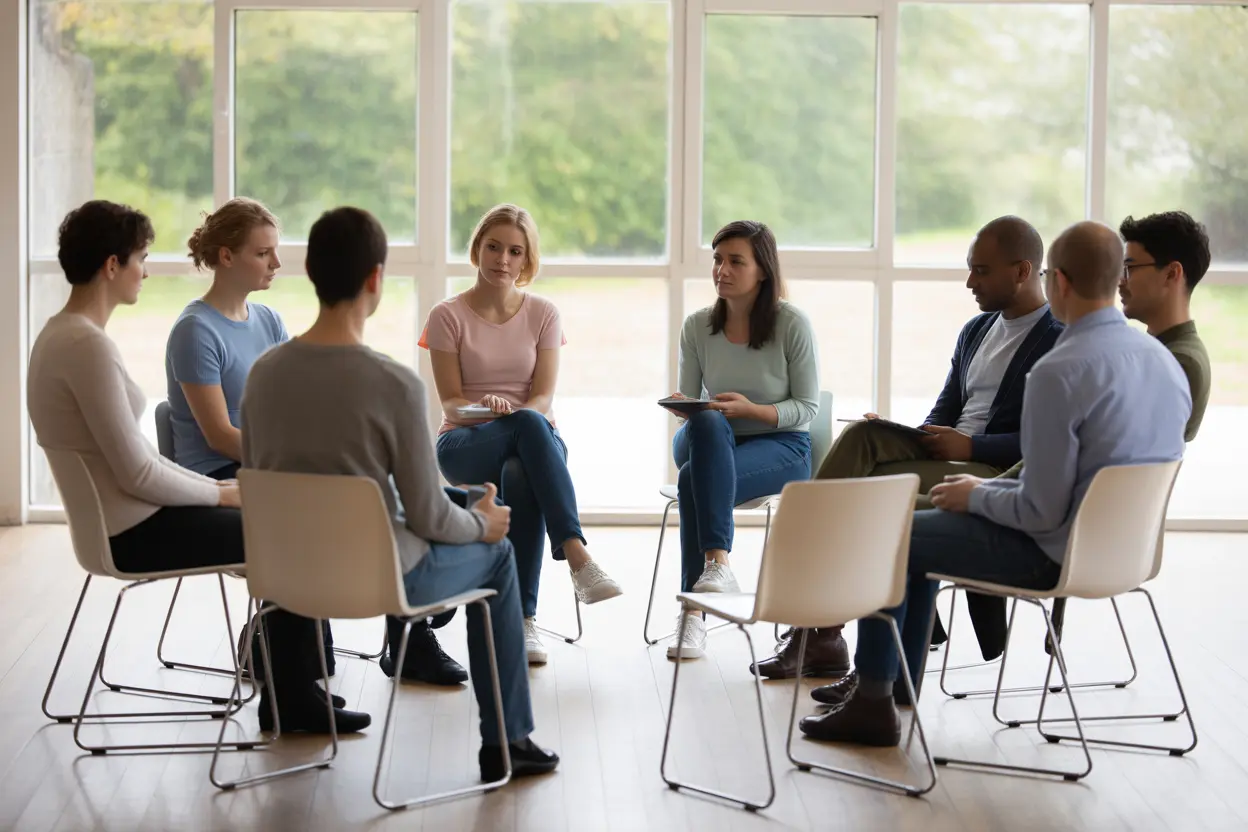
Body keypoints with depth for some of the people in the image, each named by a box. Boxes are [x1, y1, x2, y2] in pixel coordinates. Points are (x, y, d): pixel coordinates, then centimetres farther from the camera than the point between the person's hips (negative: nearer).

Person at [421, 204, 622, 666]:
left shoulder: (543, 314, 8)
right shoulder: (449, 317, 3)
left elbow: (544, 396, -1)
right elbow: (450, 402, -4)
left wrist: (519, 415, -24)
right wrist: (484, 409, -27)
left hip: (535, 438, 2)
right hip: (465, 444, -2)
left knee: (519, 477, -40)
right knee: (531, 426, -39)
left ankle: (523, 617, -38)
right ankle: (577, 558, -49)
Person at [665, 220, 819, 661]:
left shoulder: (793, 324, -10)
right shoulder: (697, 326, 0)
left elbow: (807, 407, -7)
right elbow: (689, 401, 6)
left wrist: (752, 410, -22)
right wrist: (682, 406, -19)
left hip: (781, 446, -3)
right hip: (712, 443, 3)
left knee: (694, 480, -34)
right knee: (707, 423, -36)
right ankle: (718, 564, -44)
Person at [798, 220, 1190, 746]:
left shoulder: (1058, 373, -26)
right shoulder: (1166, 361, 0)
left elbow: (1041, 511, -24)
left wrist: (976, 496, -3)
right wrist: (989, 490, 15)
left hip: (1054, 552, -9)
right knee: (925, 530, 26)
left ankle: (872, 704, 18)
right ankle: (893, 681, 35)